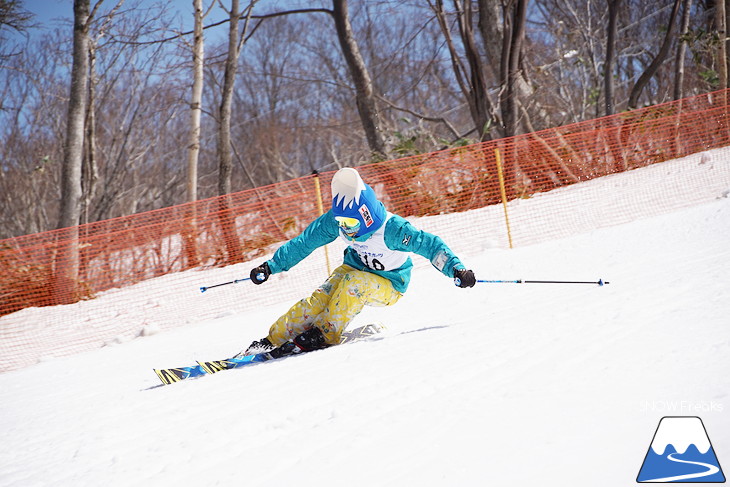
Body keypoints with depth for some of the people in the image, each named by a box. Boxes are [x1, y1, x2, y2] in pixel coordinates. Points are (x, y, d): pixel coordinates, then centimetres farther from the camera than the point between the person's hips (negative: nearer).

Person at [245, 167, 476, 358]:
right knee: (321, 297, -21)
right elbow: (303, 242, -6)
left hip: (389, 286, -4)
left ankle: (325, 335, -23)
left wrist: (456, 268, -48)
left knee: (354, 282, -35)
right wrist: (271, 266, -7)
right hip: (356, 268, 5)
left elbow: (430, 245, -34)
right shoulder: (334, 221, -16)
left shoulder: (391, 229, -32)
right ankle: (274, 339, -14)